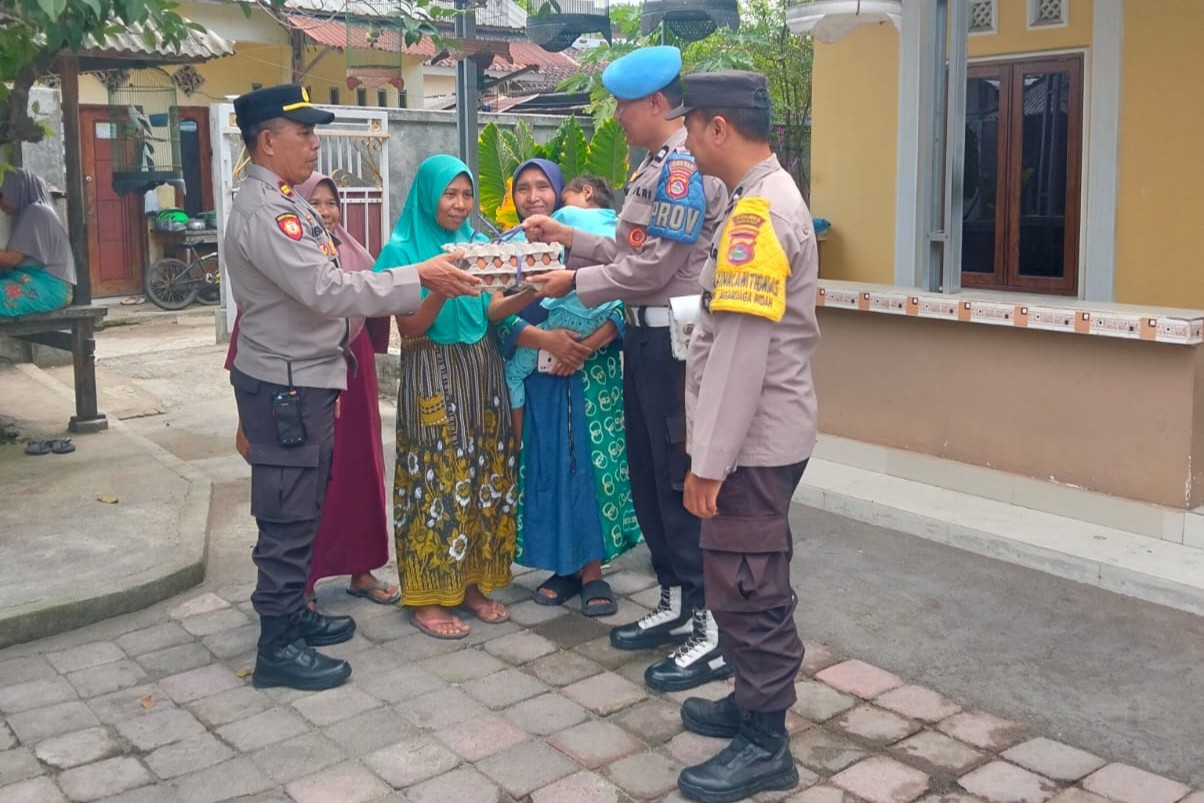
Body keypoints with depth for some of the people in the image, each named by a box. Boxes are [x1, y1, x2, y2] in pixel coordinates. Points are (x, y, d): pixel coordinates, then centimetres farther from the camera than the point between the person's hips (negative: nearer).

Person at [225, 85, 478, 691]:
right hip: (284, 385, -10)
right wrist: (419, 278, -24)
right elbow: (328, 290, -28)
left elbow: (323, 286, 14)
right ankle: (277, 648, 10)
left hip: (306, 378, 10)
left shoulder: (285, 202, 13)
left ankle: (290, 614, 33)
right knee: (288, 515, -1)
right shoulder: (263, 210, -20)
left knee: (300, 509, 19)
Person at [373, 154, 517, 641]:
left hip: (482, 370, 6)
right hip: (432, 376, -5)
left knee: (485, 474, 7)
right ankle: (428, 597, 7)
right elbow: (410, 329, -11)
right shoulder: (403, 250, -6)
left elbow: (491, 312, 4)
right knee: (437, 478, -4)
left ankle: (473, 582, 20)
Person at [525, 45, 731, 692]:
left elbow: (650, 268, -19)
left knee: (682, 481, -5)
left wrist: (574, 282, -9)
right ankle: (676, 605, 29)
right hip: (646, 337, 10)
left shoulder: (683, 168, -16)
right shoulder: (656, 166, 16)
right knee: (648, 476, 15)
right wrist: (568, 238, 12)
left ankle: (715, 632, 6)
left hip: (674, 341, -10)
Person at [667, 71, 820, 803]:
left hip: (753, 439, -10)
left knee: (747, 588, 1)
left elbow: (741, 350, -24)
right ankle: (755, 703, 35)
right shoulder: (769, 199, 13)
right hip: (764, 433, 10)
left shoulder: (759, 212, -20)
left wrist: (709, 460, -21)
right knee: (752, 582, 20)